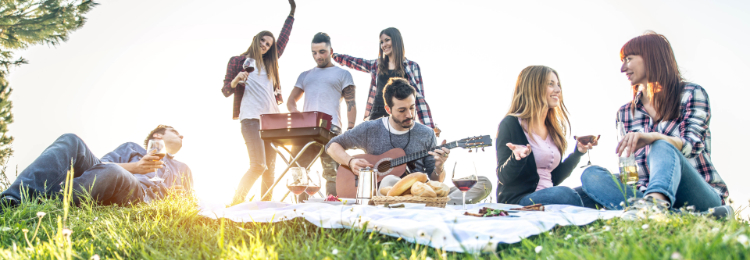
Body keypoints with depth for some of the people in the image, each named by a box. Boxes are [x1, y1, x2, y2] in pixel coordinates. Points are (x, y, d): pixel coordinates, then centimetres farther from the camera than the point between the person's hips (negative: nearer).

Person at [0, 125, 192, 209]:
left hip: (141, 195, -3)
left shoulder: (182, 170, 37)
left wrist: (172, 194, 0)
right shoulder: (132, 148, 38)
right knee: (71, 141, -24)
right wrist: (135, 166, 1)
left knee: (111, 172, -39)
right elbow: (103, 162, 20)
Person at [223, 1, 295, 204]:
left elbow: (283, 40, 28)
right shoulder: (238, 61, 8)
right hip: (251, 118, -6)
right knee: (258, 165, -19)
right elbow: (225, 91, 4)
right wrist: (236, 81, -18)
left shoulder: (269, 63, 21)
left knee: (270, 169, 0)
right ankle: (235, 203, -9)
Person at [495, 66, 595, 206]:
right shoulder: (510, 124, -3)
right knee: (565, 194, -35)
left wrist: (578, 152, 14)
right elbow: (503, 177, -7)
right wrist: (517, 157, -26)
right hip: (517, 201, -6)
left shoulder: (552, 129, 18)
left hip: (550, 197, 7)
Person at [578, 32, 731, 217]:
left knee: (662, 148, -33)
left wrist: (653, 137, -36)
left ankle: (655, 202, -64)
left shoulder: (692, 94, 3)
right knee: (591, 174, -20)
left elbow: (691, 146, -14)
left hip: (704, 195, -4)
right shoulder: (625, 113, 15)